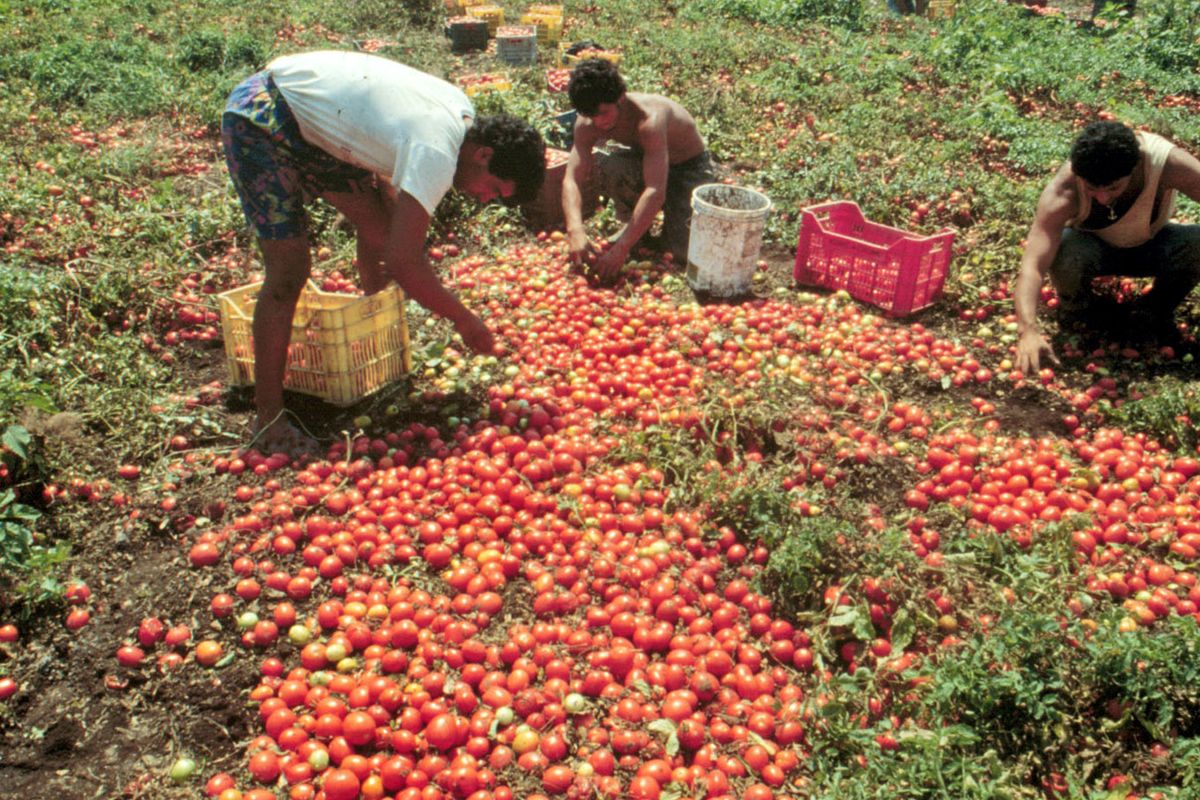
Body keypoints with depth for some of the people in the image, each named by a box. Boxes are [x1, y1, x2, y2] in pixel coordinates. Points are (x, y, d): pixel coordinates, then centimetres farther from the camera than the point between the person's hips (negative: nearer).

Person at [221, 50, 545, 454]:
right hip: (258, 121, -9)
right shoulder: (437, 154, -29)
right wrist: (465, 320, -20)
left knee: (378, 227, 8)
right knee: (289, 269, -14)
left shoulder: (461, 112, -1)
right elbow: (402, 263, -31)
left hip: (308, 118, 10)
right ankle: (268, 419, -5)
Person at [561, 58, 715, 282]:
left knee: (684, 252, -22)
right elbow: (571, 179, -25)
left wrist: (621, 249, -51)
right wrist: (575, 231, -44)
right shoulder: (587, 124, -20)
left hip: (689, 168, -4)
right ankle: (634, 222, -1)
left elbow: (656, 192, -45)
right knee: (605, 167, -31)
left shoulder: (650, 118, -38)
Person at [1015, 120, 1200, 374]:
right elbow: (1032, 265, -44)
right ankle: (1076, 307, -1)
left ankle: (1154, 311, -1)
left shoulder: (1168, 162, -33)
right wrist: (1028, 330, -59)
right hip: (1093, 246, -2)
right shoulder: (1063, 193, -36)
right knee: (1064, 254, -38)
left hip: (1152, 245, 2)